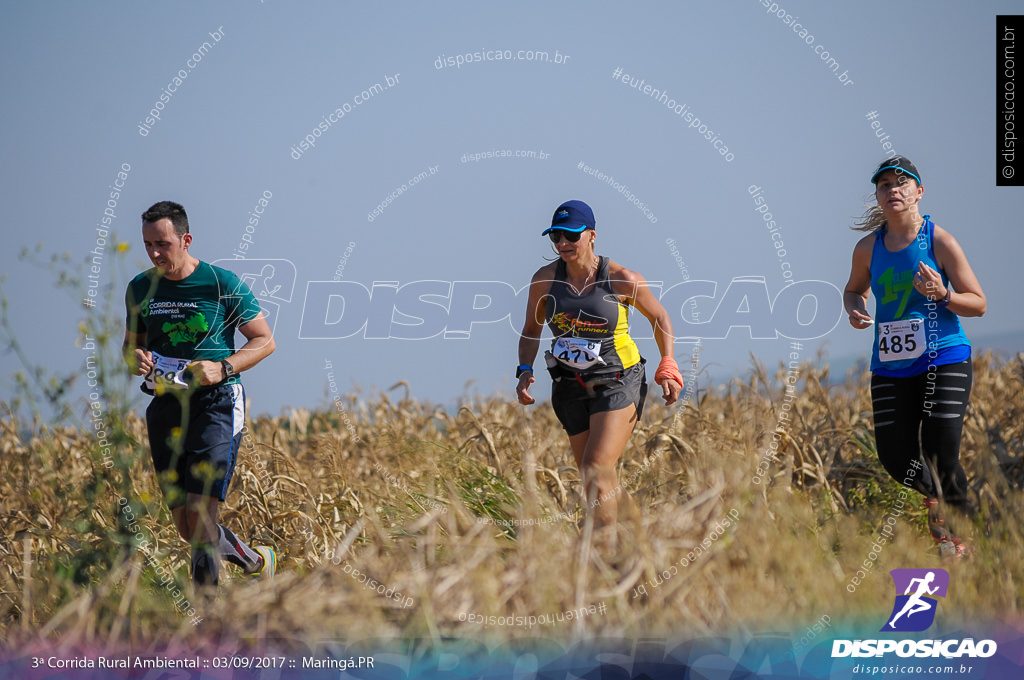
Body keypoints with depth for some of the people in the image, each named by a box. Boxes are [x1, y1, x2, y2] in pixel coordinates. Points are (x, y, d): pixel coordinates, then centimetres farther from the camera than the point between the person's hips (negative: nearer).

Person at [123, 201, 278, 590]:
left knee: (200, 510, -17)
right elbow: (131, 342, 21)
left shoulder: (222, 284, -7)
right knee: (185, 524, 7)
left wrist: (222, 368, -17)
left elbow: (265, 341, 0)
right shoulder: (140, 289, 7)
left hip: (215, 402, -5)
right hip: (165, 407, 5)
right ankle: (255, 561, 33)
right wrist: (135, 358, -5)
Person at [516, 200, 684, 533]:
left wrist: (667, 369, -4)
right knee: (592, 479, 11)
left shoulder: (621, 279, -11)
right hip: (571, 389, 4)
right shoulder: (545, 279, -4)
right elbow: (531, 331, 10)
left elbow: (660, 318, 4)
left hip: (617, 384, -4)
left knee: (597, 471, -19)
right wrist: (524, 371, -6)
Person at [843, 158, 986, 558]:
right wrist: (854, 310, 0)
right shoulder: (868, 248, 4)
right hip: (890, 369, 4)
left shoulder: (940, 242, -6)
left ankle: (963, 536, 11)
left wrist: (943, 295, -21)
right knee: (895, 459, -2)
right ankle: (934, 496, 30)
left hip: (943, 363, -4)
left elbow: (978, 304, -2)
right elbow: (854, 289, 23)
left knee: (941, 458, -11)